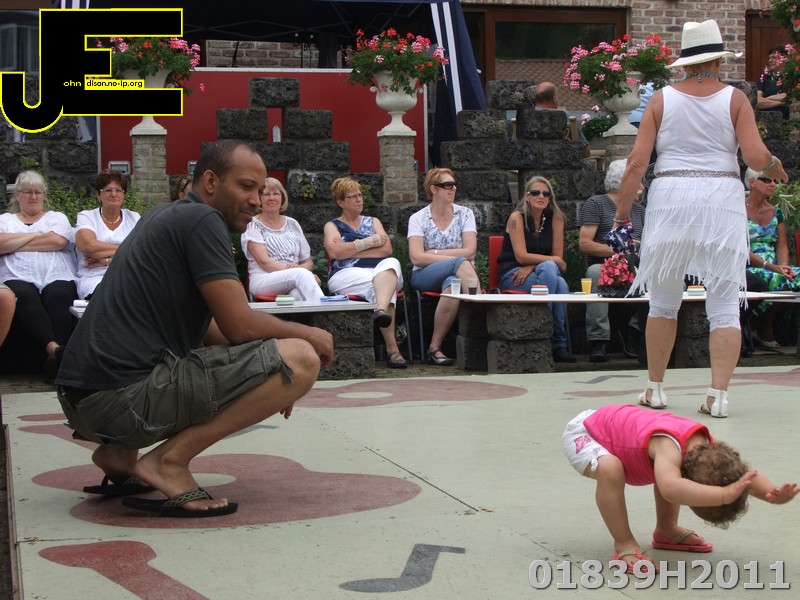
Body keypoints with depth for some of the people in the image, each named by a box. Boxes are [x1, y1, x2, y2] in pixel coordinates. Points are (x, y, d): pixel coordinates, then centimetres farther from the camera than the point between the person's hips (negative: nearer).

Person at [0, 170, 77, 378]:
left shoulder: (57, 217, 26)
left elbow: (59, 240, 2)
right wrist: (35, 236, 6)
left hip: (57, 277, 1)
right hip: (18, 279, -1)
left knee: (58, 296, -37)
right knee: (25, 297, -38)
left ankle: (55, 354, -54)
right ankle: (53, 347, -58)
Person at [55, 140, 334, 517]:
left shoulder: (165, 215, 23)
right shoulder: (202, 220, -6)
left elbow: (205, 325, 27)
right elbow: (241, 325, -13)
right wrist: (308, 335, 5)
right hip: (125, 397, -10)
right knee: (300, 359, -13)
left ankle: (120, 452, 15)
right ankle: (170, 459, -13)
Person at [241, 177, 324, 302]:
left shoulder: (292, 224, 21)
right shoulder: (253, 226, 6)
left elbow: (308, 262, 21)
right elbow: (264, 261, -7)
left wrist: (301, 268, -7)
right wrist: (299, 271, -18)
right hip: (263, 280, -4)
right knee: (302, 275, -36)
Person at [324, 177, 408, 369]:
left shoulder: (373, 221, 28)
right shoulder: (332, 226, 20)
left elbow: (386, 249, 8)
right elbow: (334, 252, -4)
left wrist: (350, 250, 1)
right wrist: (369, 242, 0)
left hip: (382, 271, 3)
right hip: (346, 275, -2)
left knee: (391, 263, -36)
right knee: (385, 288, -36)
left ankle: (381, 310, -62)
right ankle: (392, 348, -46)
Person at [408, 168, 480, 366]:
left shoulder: (465, 214, 11)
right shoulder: (417, 219, 6)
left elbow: (470, 251, -2)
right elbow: (416, 258, -9)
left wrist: (434, 252, -5)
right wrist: (456, 259, -13)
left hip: (456, 275, 1)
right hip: (425, 277, -1)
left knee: (452, 284, -38)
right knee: (461, 263, -34)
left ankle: (435, 347, -34)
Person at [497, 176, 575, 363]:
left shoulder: (554, 219, 5)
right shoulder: (517, 218, -6)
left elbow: (558, 256, 1)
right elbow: (521, 256, -14)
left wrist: (532, 267, -14)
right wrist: (553, 260, -10)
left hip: (541, 275, 4)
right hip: (512, 276, -4)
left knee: (562, 285, -31)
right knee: (549, 268, -33)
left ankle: (559, 344, -23)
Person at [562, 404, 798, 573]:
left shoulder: (708, 449, -16)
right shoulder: (668, 448, -43)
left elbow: (744, 473, -14)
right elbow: (671, 489, -63)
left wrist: (774, 494, -35)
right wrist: (725, 494, -68)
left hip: (615, 424, 8)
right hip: (582, 433, -8)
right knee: (610, 469, -37)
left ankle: (666, 531, 23)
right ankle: (624, 545, -24)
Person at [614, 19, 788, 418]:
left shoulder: (661, 99, 5)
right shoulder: (734, 99, 2)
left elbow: (637, 161, -2)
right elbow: (756, 157, -7)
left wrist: (622, 211, 3)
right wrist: (774, 167, 15)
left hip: (670, 199, 1)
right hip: (721, 200, -1)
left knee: (663, 301, 13)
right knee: (725, 306, 3)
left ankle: (655, 389, 18)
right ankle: (718, 395, -4)